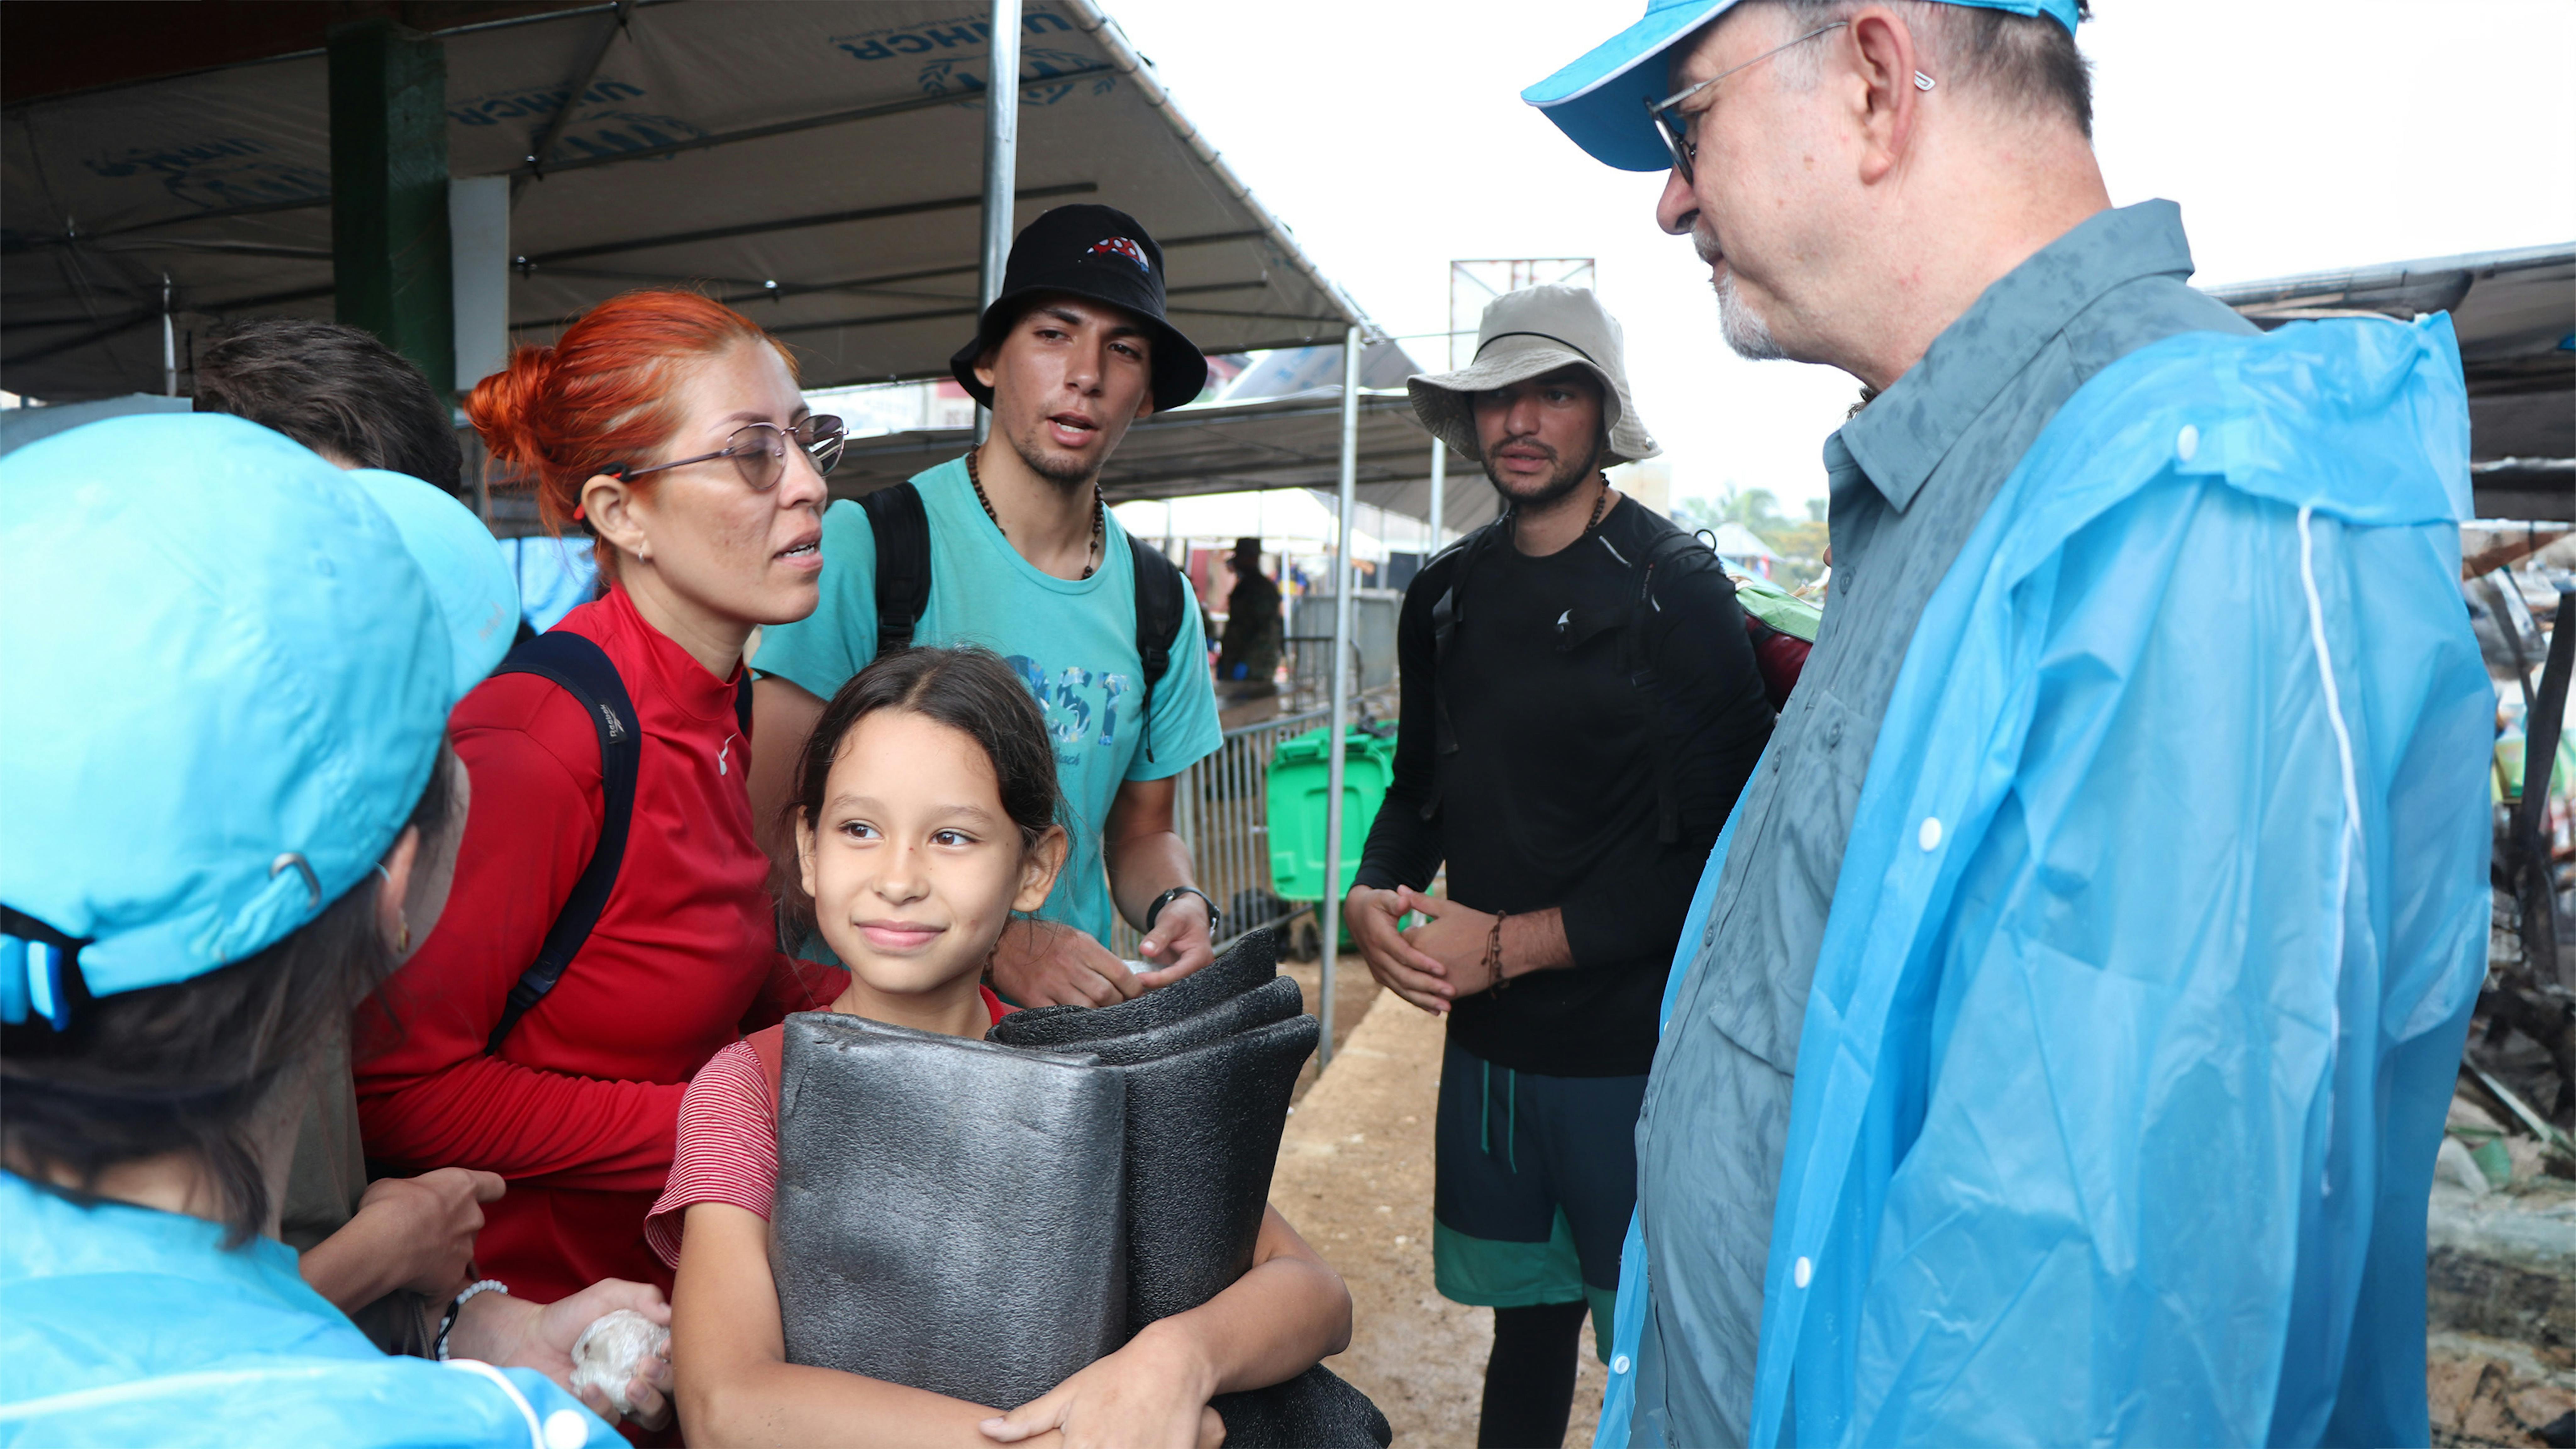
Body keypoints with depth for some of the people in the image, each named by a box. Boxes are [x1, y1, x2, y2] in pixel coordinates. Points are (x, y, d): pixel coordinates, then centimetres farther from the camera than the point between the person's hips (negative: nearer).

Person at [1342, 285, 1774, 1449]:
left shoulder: (1677, 592, -11)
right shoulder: (1448, 596, 8)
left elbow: (1713, 851, -16)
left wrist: (1515, 943, -18)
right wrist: (1371, 899, -4)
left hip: (1631, 1047, -5)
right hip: (1486, 1040, 5)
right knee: (1523, 1312, 20)